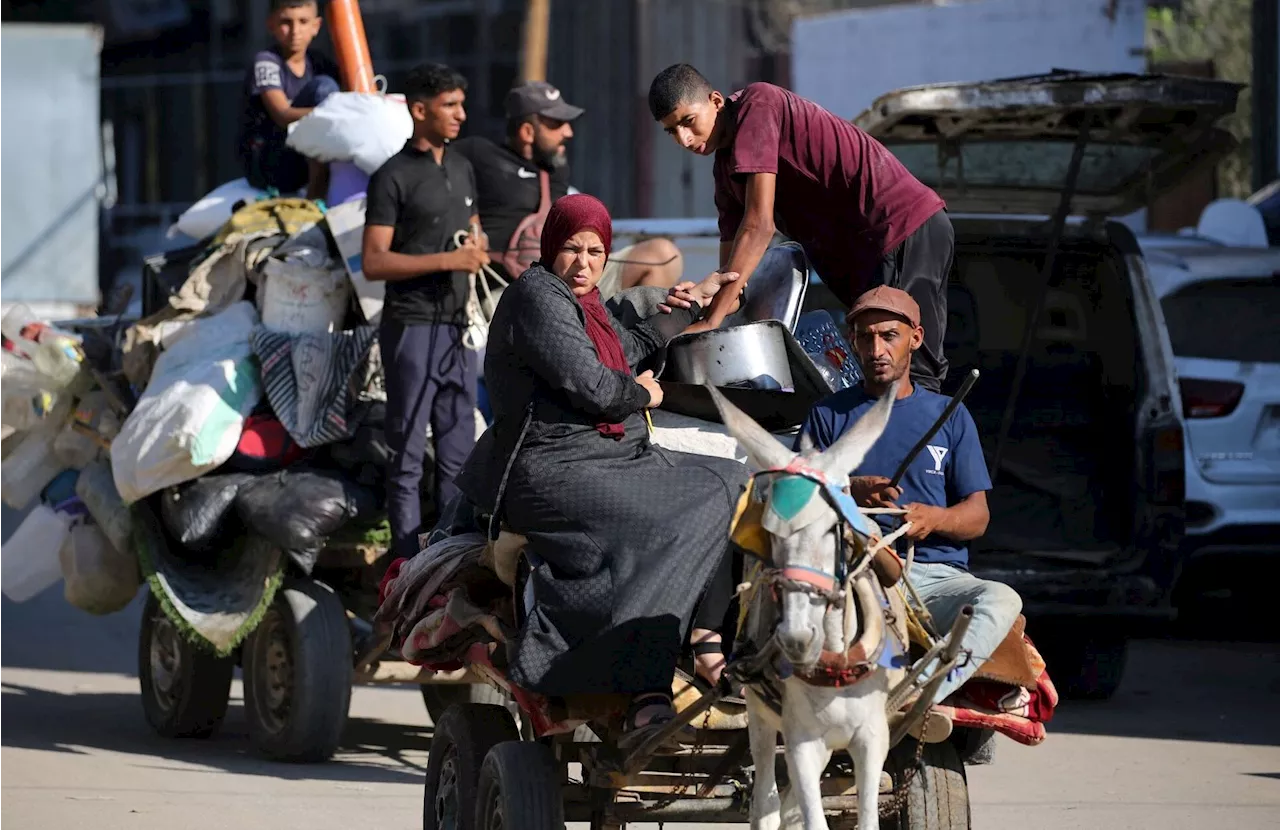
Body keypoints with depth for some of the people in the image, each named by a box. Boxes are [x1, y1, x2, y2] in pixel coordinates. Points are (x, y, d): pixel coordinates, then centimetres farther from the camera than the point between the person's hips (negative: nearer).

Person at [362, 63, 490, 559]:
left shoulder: (462, 169, 15)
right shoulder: (393, 177, -8)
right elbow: (373, 262, -13)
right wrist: (447, 261, -18)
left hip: (457, 327, 7)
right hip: (412, 327, -7)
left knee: (458, 453, 8)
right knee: (408, 453, -4)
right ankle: (409, 563, -3)